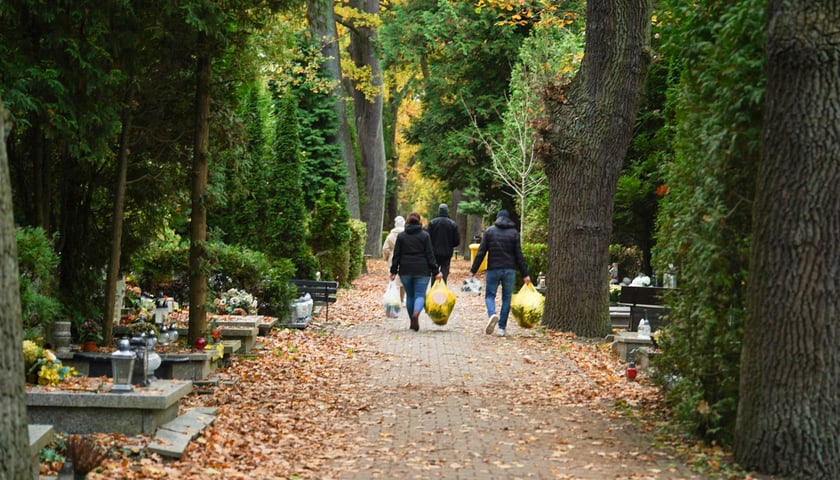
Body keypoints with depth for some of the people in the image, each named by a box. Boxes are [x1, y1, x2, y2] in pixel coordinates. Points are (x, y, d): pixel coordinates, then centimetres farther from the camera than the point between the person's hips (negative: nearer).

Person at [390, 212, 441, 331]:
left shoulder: (401, 236, 5)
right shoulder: (425, 235, -1)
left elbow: (396, 255, 3)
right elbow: (430, 255, -3)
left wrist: (394, 271, 7)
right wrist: (435, 271, -1)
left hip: (405, 271, 2)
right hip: (422, 271, -2)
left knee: (409, 296, 13)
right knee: (420, 295, -2)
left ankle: (412, 322, 14)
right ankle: (416, 313, -31)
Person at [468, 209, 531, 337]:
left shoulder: (489, 231, 2)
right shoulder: (514, 233, 3)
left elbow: (481, 252, -2)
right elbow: (519, 255, 1)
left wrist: (473, 270, 2)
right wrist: (524, 274, 5)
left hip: (493, 269, -1)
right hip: (509, 270, 1)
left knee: (490, 295, 8)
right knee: (506, 298, 9)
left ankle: (492, 314, -22)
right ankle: (502, 328, 6)